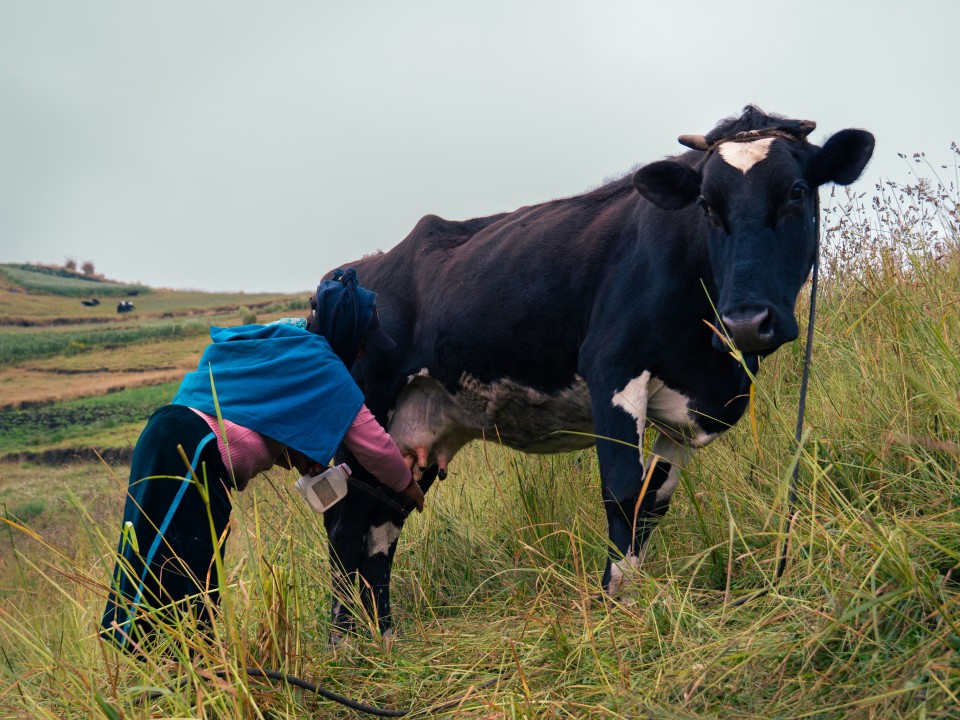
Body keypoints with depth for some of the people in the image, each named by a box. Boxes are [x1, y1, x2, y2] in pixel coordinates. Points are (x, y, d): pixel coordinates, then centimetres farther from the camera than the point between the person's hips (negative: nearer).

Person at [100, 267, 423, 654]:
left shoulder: (275, 341, 23)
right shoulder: (324, 369, -1)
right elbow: (373, 442, 5)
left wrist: (294, 455, 17)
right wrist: (406, 483, 23)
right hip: (193, 457, -9)